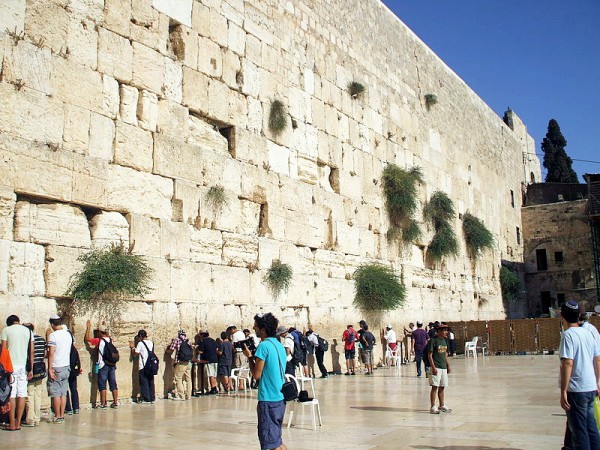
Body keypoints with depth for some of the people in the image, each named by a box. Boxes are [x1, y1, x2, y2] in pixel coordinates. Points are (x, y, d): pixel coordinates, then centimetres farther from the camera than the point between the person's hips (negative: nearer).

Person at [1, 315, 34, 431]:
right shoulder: (28, 331, 9)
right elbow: (31, 352, 6)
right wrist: (31, 369, 9)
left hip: (11, 366, -3)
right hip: (24, 366, 3)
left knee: (11, 395, 0)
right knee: (22, 394, 5)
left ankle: (12, 424, 1)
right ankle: (18, 423, 7)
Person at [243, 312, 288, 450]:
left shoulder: (264, 346, -15)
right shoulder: (279, 345, 12)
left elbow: (257, 375, -13)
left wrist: (249, 356, -1)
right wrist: (255, 356, 13)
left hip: (268, 399, -9)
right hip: (280, 398, 9)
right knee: (276, 438, 19)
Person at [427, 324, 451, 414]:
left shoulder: (444, 340, 12)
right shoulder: (433, 341, -12)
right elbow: (430, 355, -14)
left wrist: (448, 365, 17)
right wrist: (433, 367, -19)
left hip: (443, 367, 7)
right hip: (436, 367, -7)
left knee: (442, 387, 13)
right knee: (435, 387, -5)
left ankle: (442, 406, 23)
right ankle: (433, 407, 0)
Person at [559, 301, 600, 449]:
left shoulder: (568, 335, -14)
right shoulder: (588, 333, 8)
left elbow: (568, 363, -21)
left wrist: (563, 392, -19)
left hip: (576, 390, -7)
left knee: (579, 431, 1)